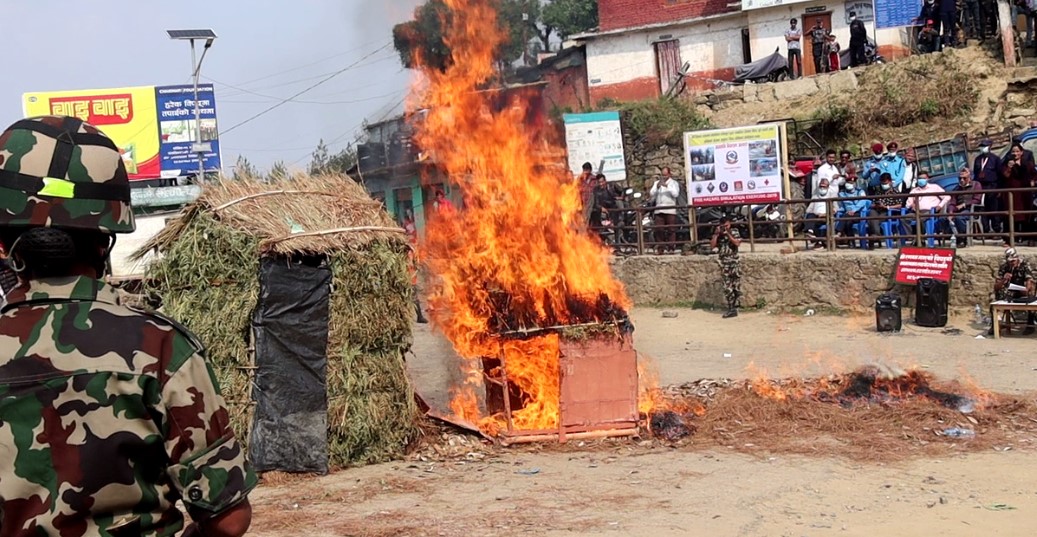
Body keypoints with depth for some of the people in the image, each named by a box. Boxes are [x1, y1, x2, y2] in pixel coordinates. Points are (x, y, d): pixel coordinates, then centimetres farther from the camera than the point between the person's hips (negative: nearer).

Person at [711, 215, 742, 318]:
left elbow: (737, 243, -13)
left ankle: (734, 308, 6)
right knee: (727, 288, 1)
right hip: (724, 265, 2)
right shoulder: (717, 235, 7)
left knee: (736, 286, -3)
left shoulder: (734, 232, 1)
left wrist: (728, 234, -16)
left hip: (734, 263, -2)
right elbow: (712, 246, -4)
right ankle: (731, 309, 6)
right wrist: (716, 234, -10)